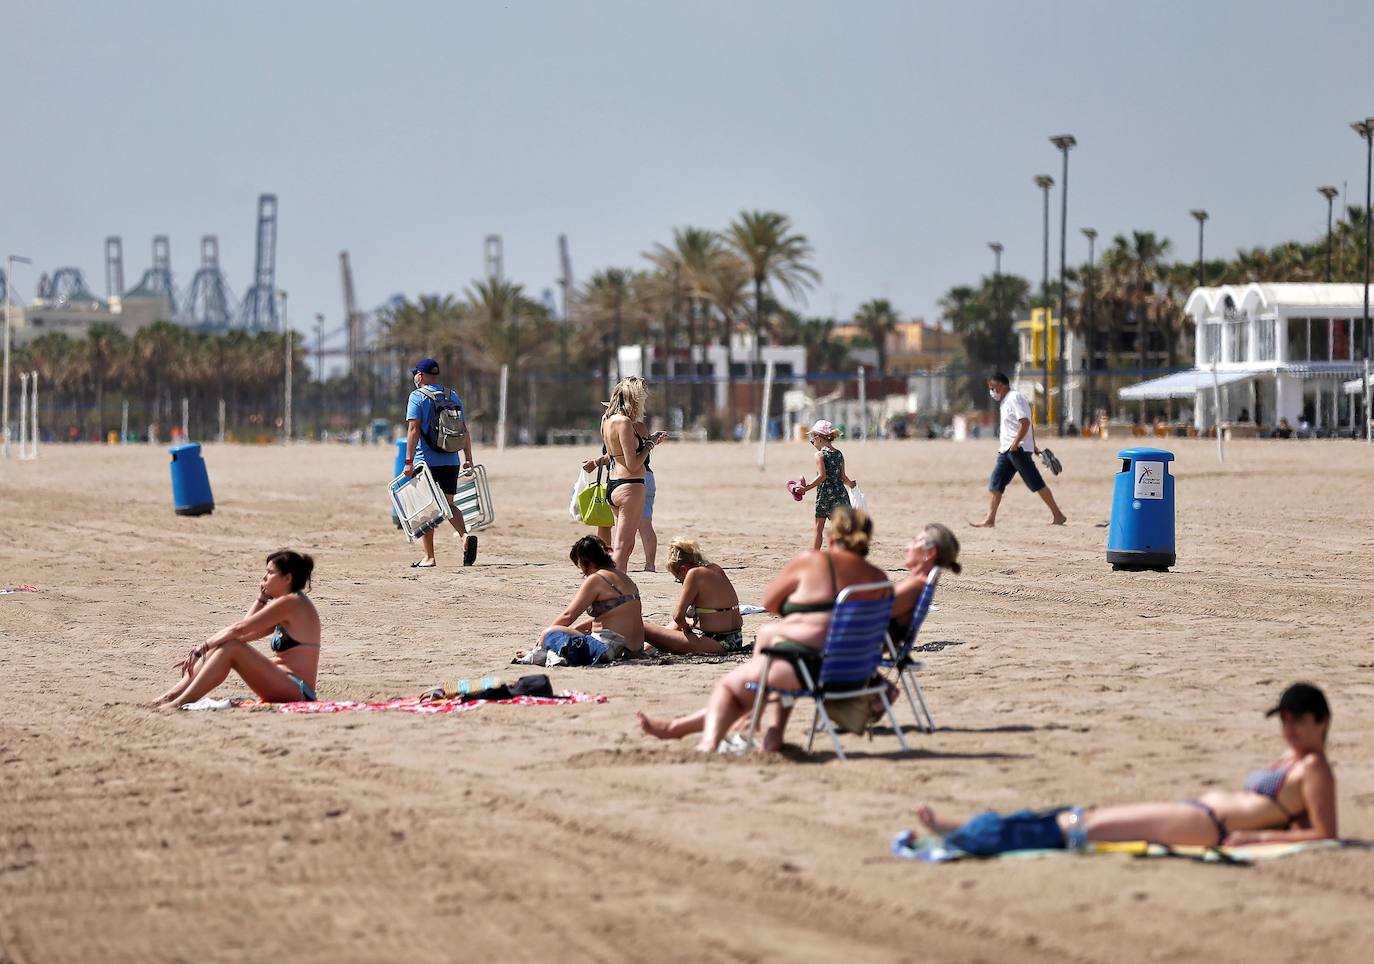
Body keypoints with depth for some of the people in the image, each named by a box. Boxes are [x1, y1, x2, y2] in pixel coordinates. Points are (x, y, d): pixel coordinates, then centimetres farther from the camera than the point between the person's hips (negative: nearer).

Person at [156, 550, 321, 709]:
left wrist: (201, 648, -12)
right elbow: (246, 633, 14)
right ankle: (172, 696, -2)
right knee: (222, 645, 3)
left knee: (231, 648, -21)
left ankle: (180, 703, -21)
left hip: (296, 691, -10)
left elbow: (239, 629, -15)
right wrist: (261, 599, 13)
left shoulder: (290, 602, -12)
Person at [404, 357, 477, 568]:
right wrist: (468, 459, 14)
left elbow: (413, 430, -13)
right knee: (448, 505, 13)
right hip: (451, 461, 5)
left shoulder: (418, 397, -5)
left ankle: (429, 557, 3)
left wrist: (409, 461, -15)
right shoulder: (453, 396, 12)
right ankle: (466, 535, -14)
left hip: (427, 461, -5)